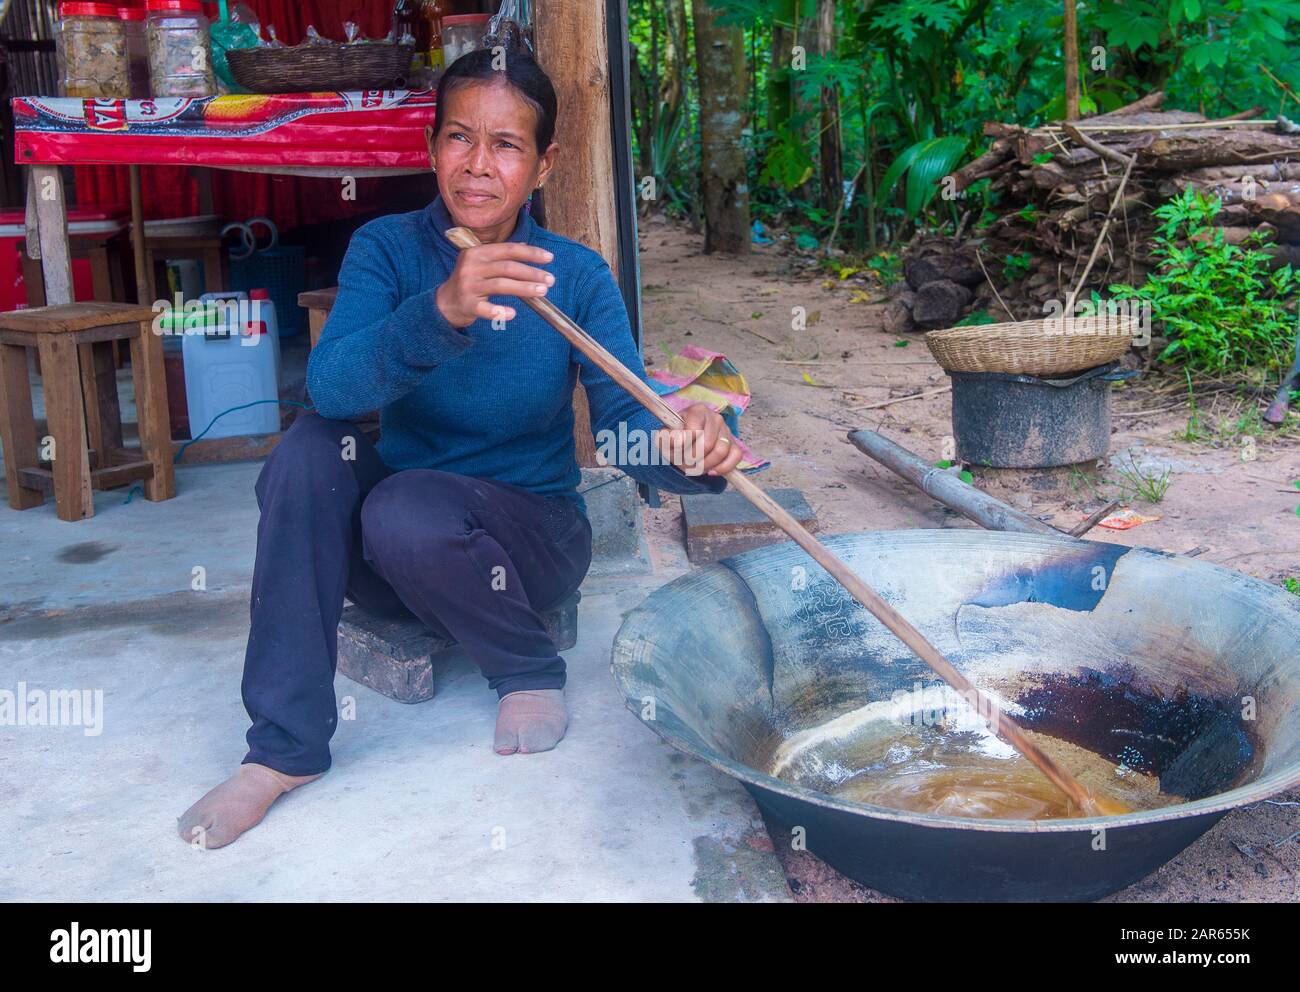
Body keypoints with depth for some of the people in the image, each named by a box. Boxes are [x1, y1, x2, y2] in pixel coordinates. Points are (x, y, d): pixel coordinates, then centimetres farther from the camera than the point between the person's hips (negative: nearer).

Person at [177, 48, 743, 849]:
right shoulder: (386, 249, -9)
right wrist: (442, 310, -47)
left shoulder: (577, 277, -10)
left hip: (532, 536, -2)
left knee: (407, 508, -33)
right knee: (312, 446, -27)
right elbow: (331, 384, -28)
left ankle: (531, 670, -2)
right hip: (385, 552, 2)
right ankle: (286, 749, -21)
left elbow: (625, 420, -20)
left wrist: (684, 444, -45)